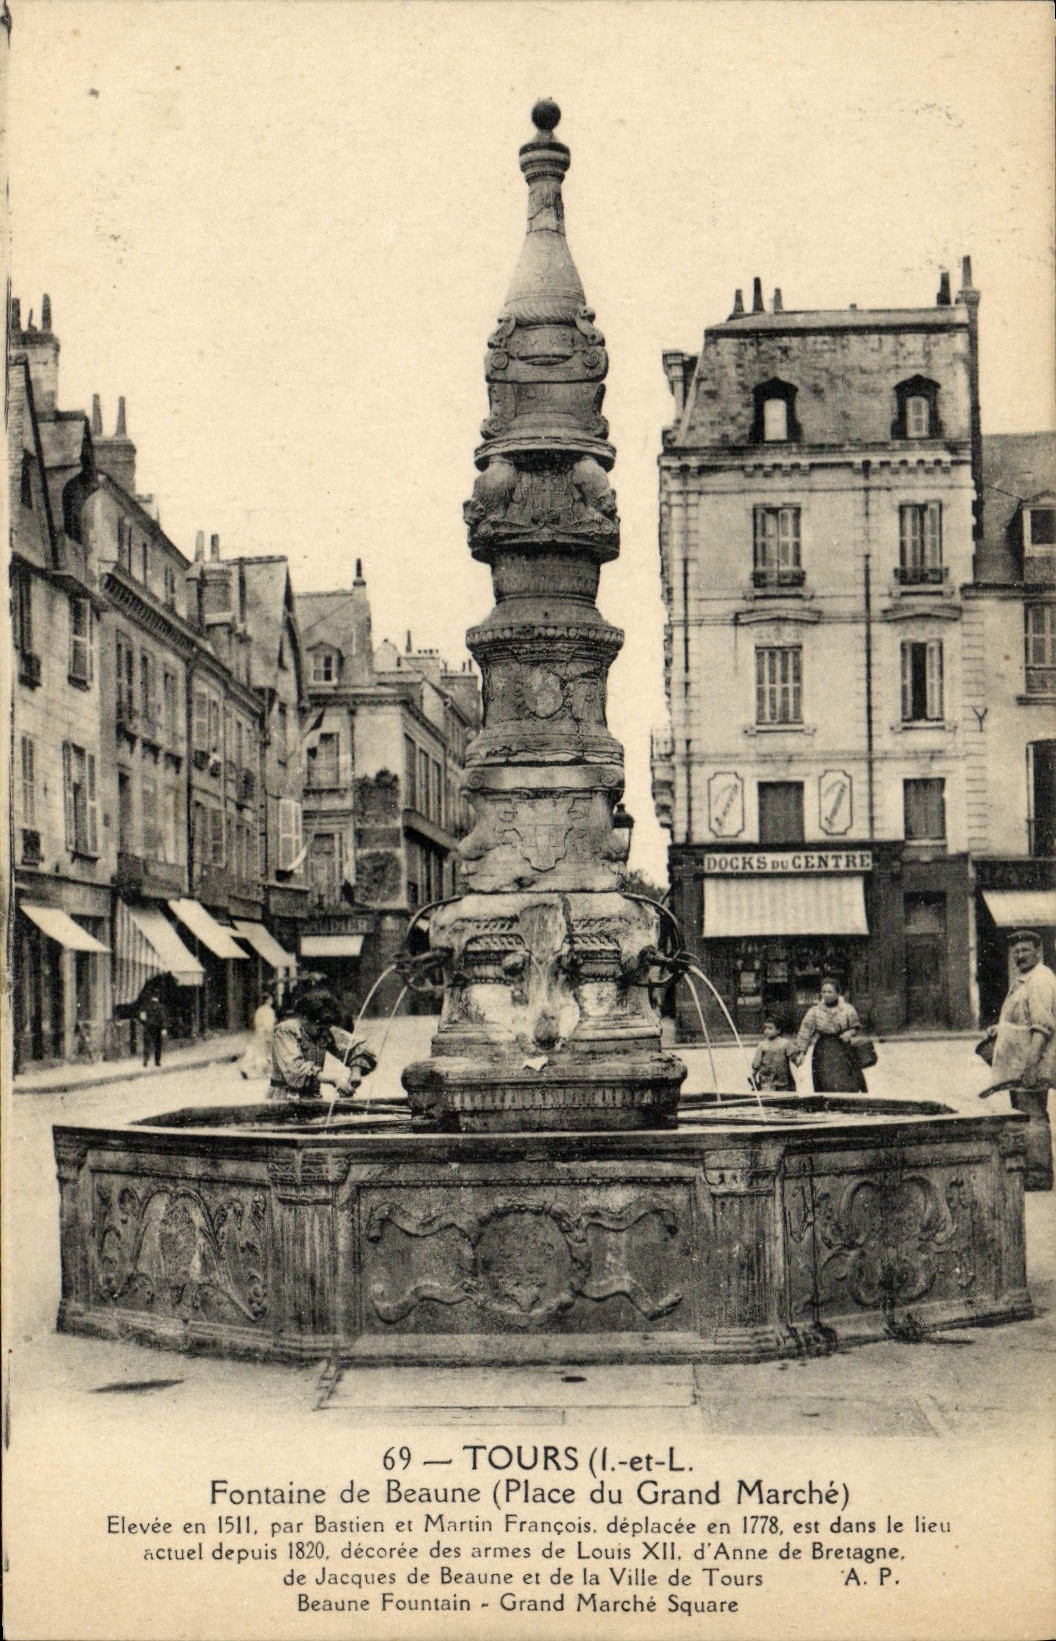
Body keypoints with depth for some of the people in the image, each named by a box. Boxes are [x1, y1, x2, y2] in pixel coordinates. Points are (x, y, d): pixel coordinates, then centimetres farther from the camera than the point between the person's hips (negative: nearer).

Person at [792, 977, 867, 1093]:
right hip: (823, 1052, 0)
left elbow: (856, 1026, 13)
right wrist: (801, 1051, -10)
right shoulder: (815, 1011, -2)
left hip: (843, 1051, 0)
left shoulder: (847, 1009, -1)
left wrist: (849, 1033, -9)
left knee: (848, 1087, -5)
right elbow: (805, 1031, -3)